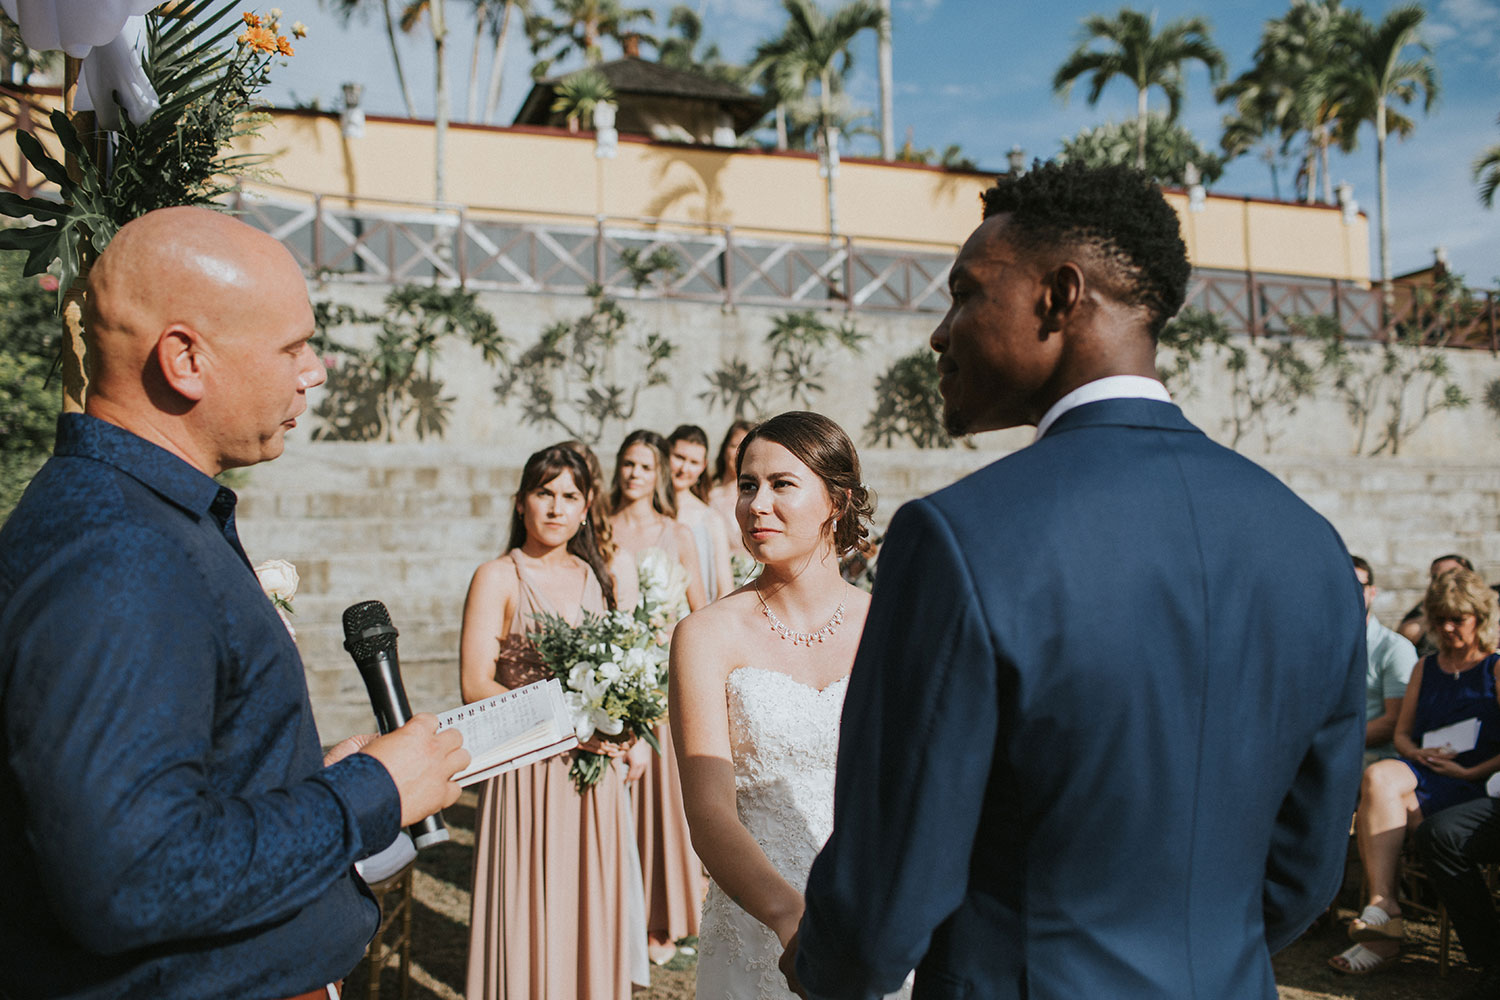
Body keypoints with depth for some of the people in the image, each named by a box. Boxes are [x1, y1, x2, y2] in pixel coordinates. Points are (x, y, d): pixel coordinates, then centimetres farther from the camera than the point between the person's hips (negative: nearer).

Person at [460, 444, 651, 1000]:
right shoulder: (497, 578, -4)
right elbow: (475, 686, -11)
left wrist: (631, 736, -2)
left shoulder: (598, 576, 11)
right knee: (531, 916, 4)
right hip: (527, 770, -4)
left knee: (592, 907, 11)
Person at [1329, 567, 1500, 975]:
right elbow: (1401, 733, 22)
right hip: (1421, 773, 5)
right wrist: (1417, 753, 1)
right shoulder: (1426, 668, 22)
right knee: (1378, 779, -32)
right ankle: (1384, 915, -35)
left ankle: (1382, 908, -27)